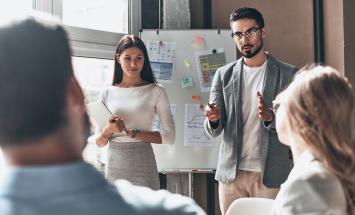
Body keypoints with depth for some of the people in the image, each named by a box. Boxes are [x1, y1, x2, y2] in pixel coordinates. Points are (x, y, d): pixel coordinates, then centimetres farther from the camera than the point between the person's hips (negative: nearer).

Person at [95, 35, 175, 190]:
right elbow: (99, 143, 10)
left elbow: (169, 136, -7)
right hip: (114, 167, 2)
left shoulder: (155, 91, -1)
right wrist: (108, 130, -11)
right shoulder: (108, 93, 7)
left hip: (143, 167, -2)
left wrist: (131, 132, -13)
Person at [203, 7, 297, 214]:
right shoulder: (224, 75, 7)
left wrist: (270, 117, -23)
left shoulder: (288, 74, 0)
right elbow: (214, 131, 6)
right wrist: (213, 119, -18)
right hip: (231, 173, 2)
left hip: (270, 174, -2)